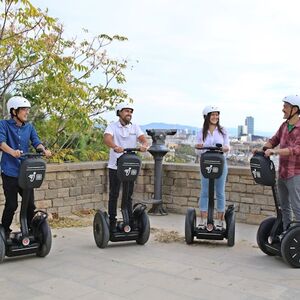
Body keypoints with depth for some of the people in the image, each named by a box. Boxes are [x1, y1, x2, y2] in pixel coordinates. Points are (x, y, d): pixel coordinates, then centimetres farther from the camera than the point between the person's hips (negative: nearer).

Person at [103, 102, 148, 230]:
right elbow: (107, 138, -22)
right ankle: (112, 223, 15)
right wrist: (115, 147, -43)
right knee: (114, 195, 5)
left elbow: (142, 138, -8)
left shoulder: (135, 127, 8)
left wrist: (144, 145, -32)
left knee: (128, 196, 10)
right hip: (115, 166, -3)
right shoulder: (112, 126, -3)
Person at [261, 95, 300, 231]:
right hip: (282, 173, 8)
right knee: (284, 206, 17)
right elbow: (274, 140, 16)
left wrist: (275, 151, -32)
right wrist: (263, 149, -1)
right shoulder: (285, 125, 7)